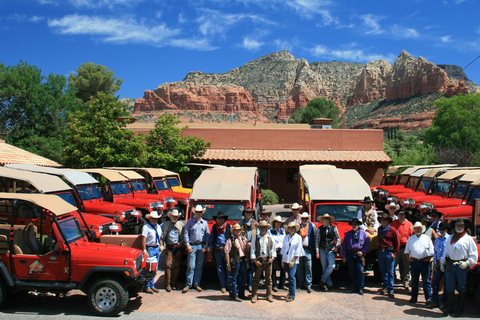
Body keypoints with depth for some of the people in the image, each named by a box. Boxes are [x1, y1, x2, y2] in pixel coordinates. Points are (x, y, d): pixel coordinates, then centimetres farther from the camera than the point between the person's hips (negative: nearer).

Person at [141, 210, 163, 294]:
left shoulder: (158, 227, 14)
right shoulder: (146, 227, -9)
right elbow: (143, 239, -15)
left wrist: (161, 245, 10)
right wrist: (144, 250, -21)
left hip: (157, 249, 7)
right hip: (150, 249, -7)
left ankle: (152, 286, 21)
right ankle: (147, 287, 3)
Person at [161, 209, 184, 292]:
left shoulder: (181, 224, 12)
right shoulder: (165, 224, 12)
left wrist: (182, 242, -5)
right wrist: (161, 239, -1)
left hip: (178, 247, 1)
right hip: (169, 247, -1)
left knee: (177, 266, 3)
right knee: (168, 265, -9)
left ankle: (174, 283, 14)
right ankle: (167, 284, -2)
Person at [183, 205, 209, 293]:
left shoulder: (205, 223, 12)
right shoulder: (190, 222, 4)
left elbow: (207, 235, 12)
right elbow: (186, 234, 2)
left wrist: (205, 245, 2)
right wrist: (187, 245, -7)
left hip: (201, 246, 3)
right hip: (192, 246, -2)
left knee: (199, 266, 6)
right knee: (191, 266, -6)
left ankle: (196, 284, 14)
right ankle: (188, 285, 1)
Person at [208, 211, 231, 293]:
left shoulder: (229, 227, 8)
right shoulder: (214, 227, 16)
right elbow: (211, 237, 19)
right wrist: (210, 246, 9)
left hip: (227, 250, -2)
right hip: (217, 251, 2)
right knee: (220, 268, 6)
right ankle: (223, 285, 15)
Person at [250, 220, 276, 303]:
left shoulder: (270, 238, 7)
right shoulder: (255, 238, 4)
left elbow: (273, 249, 10)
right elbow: (252, 250, 2)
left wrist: (272, 258, -2)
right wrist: (255, 260, -6)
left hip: (268, 260, 1)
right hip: (258, 260, -1)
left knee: (268, 278, 7)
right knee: (256, 278, 1)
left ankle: (269, 295, 16)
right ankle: (254, 295, 8)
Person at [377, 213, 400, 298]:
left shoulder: (392, 230, -7)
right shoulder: (379, 229, 11)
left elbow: (397, 242, -4)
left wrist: (394, 253, -8)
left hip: (389, 252, -5)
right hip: (381, 252, 5)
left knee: (390, 272, -2)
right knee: (383, 271, 10)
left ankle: (390, 290, 2)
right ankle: (385, 287, 21)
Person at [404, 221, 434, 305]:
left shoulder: (427, 238, 7)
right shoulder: (410, 238, 12)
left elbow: (431, 251, 6)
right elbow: (407, 250, 16)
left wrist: (429, 258, -6)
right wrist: (408, 258, 4)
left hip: (424, 261, -2)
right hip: (414, 261, 2)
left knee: (426, 280, 0)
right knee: (414, 280, 8)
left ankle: (428, 298, 7)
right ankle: (414, 297, 16)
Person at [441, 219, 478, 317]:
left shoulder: (468, 239, 3)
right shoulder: (451, 238, 17)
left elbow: (474, 254, -1)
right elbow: (445, 252, 21)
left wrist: (467, 263, -12)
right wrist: (443, 263, 16)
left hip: (461, 266, -4)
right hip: (449, 265, 4)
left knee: (461, 288, 5)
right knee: (450, 287, 6)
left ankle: (459, 309, 16)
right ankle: (450, 307, 16)